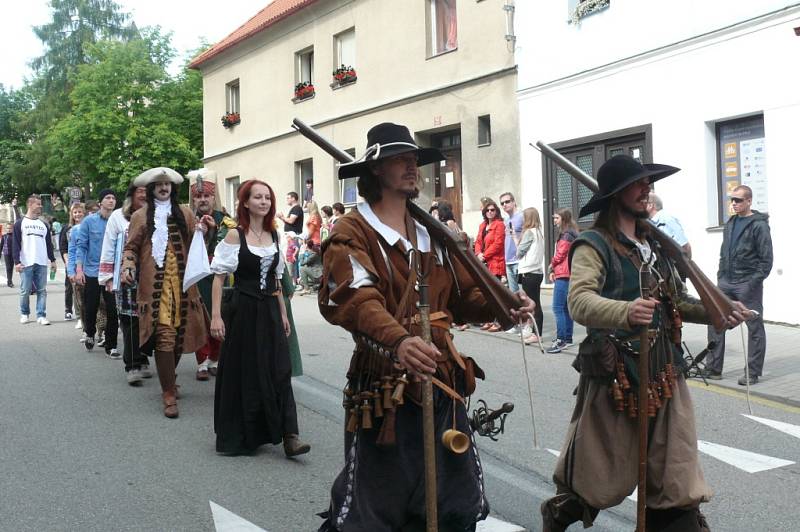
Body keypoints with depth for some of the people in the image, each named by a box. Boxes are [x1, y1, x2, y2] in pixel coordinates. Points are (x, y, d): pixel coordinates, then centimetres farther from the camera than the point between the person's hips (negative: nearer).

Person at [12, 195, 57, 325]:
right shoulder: (20, 223, 2)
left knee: (42, 291, 1)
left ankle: (41, 316, 3)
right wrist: (16, 261, -10)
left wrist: (52, 260, 13)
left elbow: (49, 243, 19)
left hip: (42, 263, 4)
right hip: (26, 264, -4)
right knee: (25, 291, 2)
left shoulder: (43, 225, 16)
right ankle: (24, 314, 18)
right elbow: (16, 244, -3)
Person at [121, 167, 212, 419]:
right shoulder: (140, 216, 7)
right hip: (155, 285, -3)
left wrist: (201, 231, -6)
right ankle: (169, 393, -2)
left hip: (182, 283, 3)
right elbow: (131, 248, 6)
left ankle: (169, 380, 30)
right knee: (164, 336, -9)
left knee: (179, 334, 7)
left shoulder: (185, 214, 14)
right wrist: (127, 267, -12)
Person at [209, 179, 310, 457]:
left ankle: (289, 436, 0)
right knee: (243, 373, 4)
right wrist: (216, 315, -15)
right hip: (243, 310, -4)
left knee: (278, 371, -1)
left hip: (269, 311, 4)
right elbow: (219, 277, -9)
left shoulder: (274, 235, 8)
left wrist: (283, 313, 14)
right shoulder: (235, 235, -7)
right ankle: (239, 437, 20)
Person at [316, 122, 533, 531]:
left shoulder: (433, 233, 14)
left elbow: (464, 293, 12)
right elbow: (357, 300, -27)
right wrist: (399, 340, -45)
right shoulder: (352, 234, -10)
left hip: (442, 382, 7)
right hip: (384, 388, -6)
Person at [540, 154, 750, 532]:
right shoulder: (594, 245, -11)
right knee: (601, 472, 9)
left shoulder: (656, 242, 13)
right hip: (615, 373, -6)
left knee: (675, 473, 10)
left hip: (664, 370, 6)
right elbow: (579, 302, -26)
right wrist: (626, 313, -44)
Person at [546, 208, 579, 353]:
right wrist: (553, 270, 9)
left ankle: (561, 340, -15)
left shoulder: (567, 235, -13)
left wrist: (551, 265, 5)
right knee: (566, 307, 13)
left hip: (563, 275, -11)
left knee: (558, 308, -13)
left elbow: (560, 254, -14)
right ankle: (568, 338, 18)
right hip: (566, 274, 11)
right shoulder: (568, 234, 18)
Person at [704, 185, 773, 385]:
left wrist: (754, 282, -16)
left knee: (755, 327, 4)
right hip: (726, 282, 7)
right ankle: (713, 368, 12)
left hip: (748, 284, -7)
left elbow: (766, 259, -11)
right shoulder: (730, 224, 13)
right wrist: (720, 276, 10)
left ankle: (753, 373, 11)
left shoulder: (759, 225, -8)